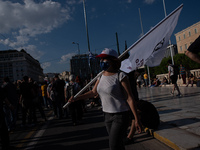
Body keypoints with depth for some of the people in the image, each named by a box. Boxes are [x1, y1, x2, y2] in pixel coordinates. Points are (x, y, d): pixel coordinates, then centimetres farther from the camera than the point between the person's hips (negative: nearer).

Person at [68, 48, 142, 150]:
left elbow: (130, 98, -16)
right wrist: (76, 98, 13)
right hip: (107, 115, 6)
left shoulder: (120, 76, -16)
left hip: (121, 115, -6)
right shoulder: (101, 77, 4)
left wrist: (136, 119, -16)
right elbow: (93, 92, 16)